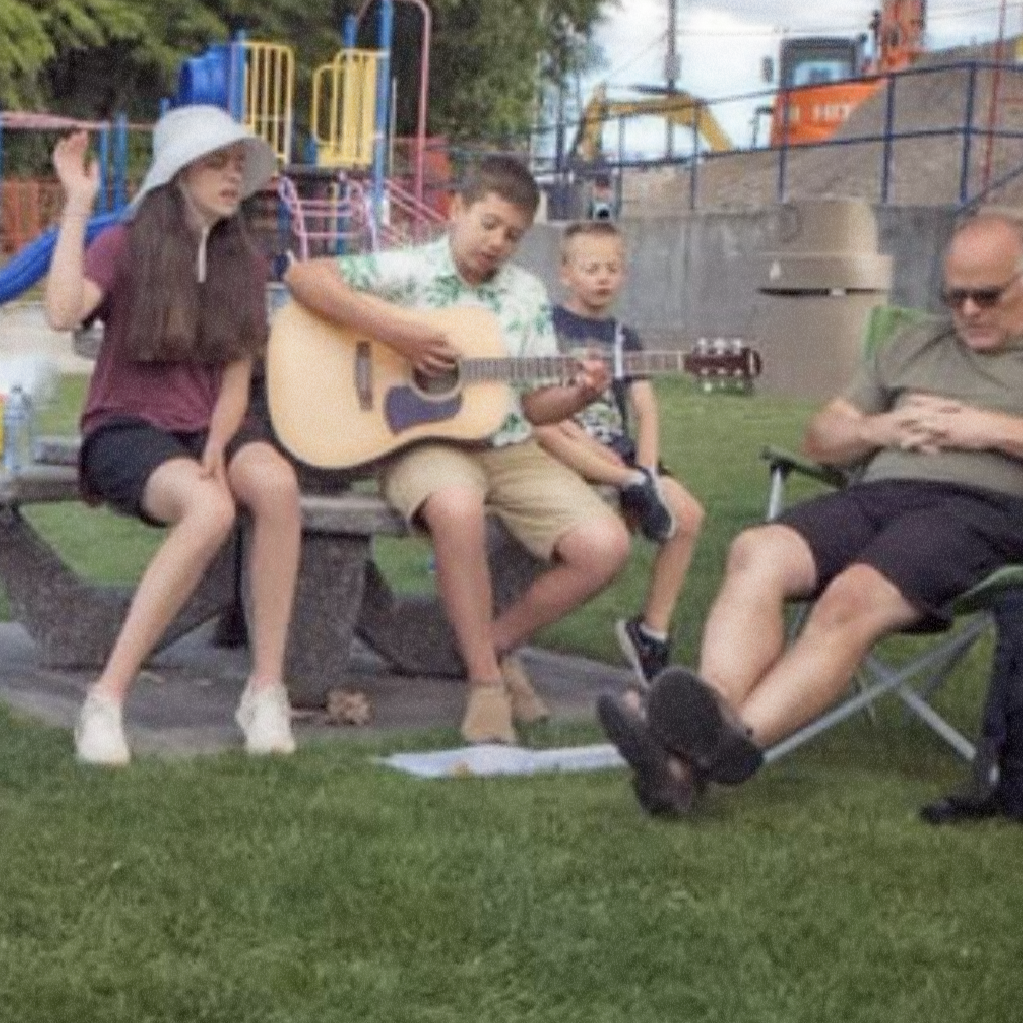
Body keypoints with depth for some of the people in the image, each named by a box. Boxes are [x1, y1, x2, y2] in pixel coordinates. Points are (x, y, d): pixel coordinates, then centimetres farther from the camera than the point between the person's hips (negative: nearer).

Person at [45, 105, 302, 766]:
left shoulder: (244, 263, 11)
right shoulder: (124, 246, -2)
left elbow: (236, 380, 6)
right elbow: (62, 314, -22)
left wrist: (217, 448, -14)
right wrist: (78, 204, -16)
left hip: (211, 426, 4)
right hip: (128, 429, -4)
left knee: (277, 483, -33)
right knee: (212, 508, -37)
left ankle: (266, 688, -28)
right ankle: (108, 698, -31)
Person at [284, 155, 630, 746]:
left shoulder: (527, 296, 12)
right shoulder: (409, 271, -2)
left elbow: (536, 404, 13)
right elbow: (303, 277, -14)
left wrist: (579, 396, -10)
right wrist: (394, 329, -20)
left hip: (509, 449, 5)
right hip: (424, 440, -5)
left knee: (606, 546, -15)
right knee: (459, 507, -42)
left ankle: (496, 645, 8)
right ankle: (486, 681, -23)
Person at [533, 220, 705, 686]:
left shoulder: (624, 338, 19)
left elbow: (645, 411, 9)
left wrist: (647, 470, -12)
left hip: (620, 457, 4)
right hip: (566, 454, -4)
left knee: (688, 513, -18)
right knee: (543, 429, -38)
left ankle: (652, 630, -8)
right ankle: (637, 489, -34)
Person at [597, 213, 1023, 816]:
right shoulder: (914, 346, 31)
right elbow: (821, 438, 29)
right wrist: (877, 430, 7)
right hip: (879, 492, 5)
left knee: (852, 598, -34)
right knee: (757, 553, -26)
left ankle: (723, 745, -53)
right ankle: (715, 718, -46)